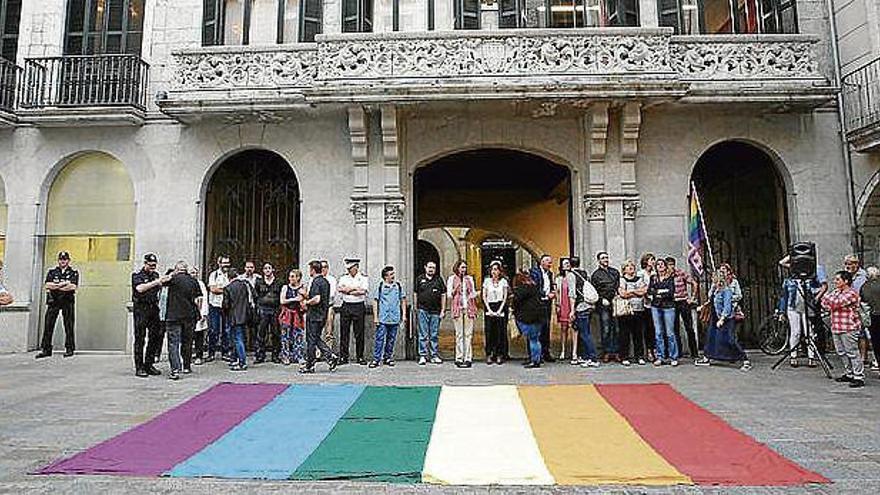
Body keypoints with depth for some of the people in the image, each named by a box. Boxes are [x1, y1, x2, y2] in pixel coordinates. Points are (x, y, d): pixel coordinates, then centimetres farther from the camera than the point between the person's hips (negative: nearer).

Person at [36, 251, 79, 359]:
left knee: (68, 326, -3)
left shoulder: (74, 273, 8)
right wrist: (64, 284, -13)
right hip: (53, 301, 3)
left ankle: (69, 349, 0)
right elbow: (47, 285, -1)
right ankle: (46, 349, 4)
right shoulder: (52, 272, 15)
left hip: (68, 301, -2)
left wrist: (55, 286, -10)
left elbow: (73, 286, -8)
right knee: (48, 325, 0)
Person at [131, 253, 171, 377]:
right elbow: (140, 288, -22)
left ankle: (148, 365, 17)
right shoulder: (137, 275, -3)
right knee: (140, 339, -2)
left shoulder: (156, 275, 15)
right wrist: (156, 282, -29)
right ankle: (139, 368, 3)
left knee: (156, 337, 6)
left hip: (153, 309, 6)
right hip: (141, 310, -6)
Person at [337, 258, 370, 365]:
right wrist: (355, 289, -12)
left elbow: (363, 291, -13)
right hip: (346, 306, 3)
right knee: (344, 332, 2)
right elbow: (339, 287, -5)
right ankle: (343, 357, 9)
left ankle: (360, 357, 11)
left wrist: (347, 290, -6)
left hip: (359, 307, -2)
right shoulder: (344, 277, 12)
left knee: (359, 333, 2)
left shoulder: (364, 278, 2)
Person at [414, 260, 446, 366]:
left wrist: (443, 310, 2)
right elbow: (416, 294, 12)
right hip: (423, 310, -1)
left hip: (435, 311, 1)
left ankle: (434, 355, 14)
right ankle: (423, 356, 5)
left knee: (434, 335, 7)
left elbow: (443, 295, 8)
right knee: (423, 335, 0)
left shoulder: (439, 280, 8)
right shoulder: (420, 279, 8)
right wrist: (416, 308, 7)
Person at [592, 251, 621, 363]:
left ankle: (616, 352, 6)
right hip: (603, 305, -3)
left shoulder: (615, 272, 17)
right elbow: (594, 291, 3)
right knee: (605, 329, -4)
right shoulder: (596, 274, 6)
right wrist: (602, 299, -8)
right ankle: (606, 352, 1)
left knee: (616, 328, 0)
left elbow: (619, 286, 21)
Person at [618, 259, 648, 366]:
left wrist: (630, 291, -3)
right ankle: (625, 358, 4)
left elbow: (644, 291, 1)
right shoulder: (621, 280, 6)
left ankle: (639, 357, 14)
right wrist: (636, 291, 0)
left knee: (639, 334, 5)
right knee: (625, 334, -2)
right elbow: (622, 293, -9)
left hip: (639, 310, 3)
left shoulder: (640, 279, 17)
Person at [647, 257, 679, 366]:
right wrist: (663, 291, -6)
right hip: (655, 307, 3)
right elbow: (649, 292, 4)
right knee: (658, 332, 2)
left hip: (668, 306, -3)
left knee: (669, 333, -4)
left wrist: (657, 293, -2)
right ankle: (660, 357, 7)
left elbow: (671, 292, -6)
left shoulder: (670, 277, 5)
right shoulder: (653, 278, 14)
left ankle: (673, 357, 3)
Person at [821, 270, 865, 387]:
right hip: (836, 328, 9)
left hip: (848, 329, -9)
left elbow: (835, 303, -20)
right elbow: (824, 303, 12)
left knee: (852, 353, -6)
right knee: (842, 353, 13)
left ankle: (859, 377, -1)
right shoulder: (837, 292, 17)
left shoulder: (851, 293, -10)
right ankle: (849, 374, 23)